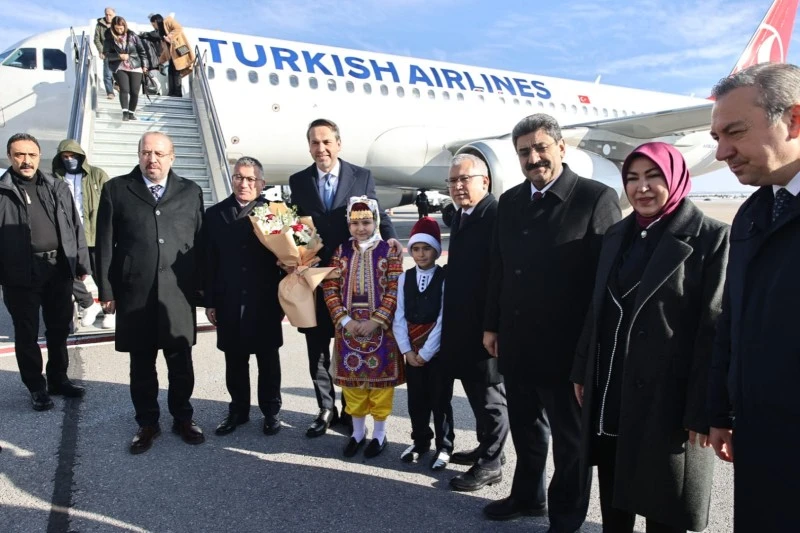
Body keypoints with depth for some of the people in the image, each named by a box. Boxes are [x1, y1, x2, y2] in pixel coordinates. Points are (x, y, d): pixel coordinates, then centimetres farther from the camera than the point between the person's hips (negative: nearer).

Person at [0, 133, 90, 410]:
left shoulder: (57, 188, 8)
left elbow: (75, 227, 10)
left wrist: (81, 264, 6)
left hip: (59, 270, 3)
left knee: (59, 329, 14)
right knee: (27, 333, 8)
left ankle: (58, 379, 30)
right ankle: (36, 387, 22)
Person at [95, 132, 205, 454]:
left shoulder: (191, 192, 8)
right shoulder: (116, 189, 5)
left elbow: (200, 241, 6)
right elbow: (105, 243, 4)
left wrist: (202, 286, 3)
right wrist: (106, 290, 0)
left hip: (179, 293, 1)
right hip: (134, 293, 0)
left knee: (181, 362, 8)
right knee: (141, 364, 10)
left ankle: (182, 419, 27)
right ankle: (147, 424, 26)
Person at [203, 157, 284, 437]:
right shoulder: (215, 214, 5)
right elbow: (209, 261, 5)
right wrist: (210, 301, 2)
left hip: (265, 301, -2)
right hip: (229, 302, 2)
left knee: (268, 359, 11)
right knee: (234, 360, 12)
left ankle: (271, 411, 25)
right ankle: (238, 410, 28)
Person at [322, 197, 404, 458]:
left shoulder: (388, 251, -4)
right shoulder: (342, 251, 4)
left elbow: (394, 291, -8)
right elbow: (330, 288, 1)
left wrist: (375, 321, -15)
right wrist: (344, 320, -9)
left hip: (380, 327, -3)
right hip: (348, 327, 3)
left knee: (380, 376, 6)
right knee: (352, 377, 12)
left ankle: (379, 433, 22)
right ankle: (358, 430, 28)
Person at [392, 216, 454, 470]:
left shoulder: (445, 278, -9)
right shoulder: (404, 278, 3)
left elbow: (443, 320, -13)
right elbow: (399, 317, 1)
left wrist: (426, 352, -13)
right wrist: (407, 351, -6)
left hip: (438, 350, -4)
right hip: (412, 350, 4)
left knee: (440, 400, 6)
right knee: (416, 399, 13)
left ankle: (444, 446, 22)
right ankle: (420, 441, 31)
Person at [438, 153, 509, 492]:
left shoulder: (497, 216, -18)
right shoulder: (461, 216, 12)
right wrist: (452, 320, 16)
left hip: (487, 325, -9)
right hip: (464, 324, 9)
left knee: (490, 393, 4)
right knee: (475, 391, 19)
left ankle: (491, 464, 18)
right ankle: (487, 448, 36)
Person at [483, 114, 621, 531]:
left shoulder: (597, 198, -12)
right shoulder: (510, 201, 7)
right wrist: (492, 324, 11)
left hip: (567, 347, -6)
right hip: (517, 342, 6)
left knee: (569, 434, 13)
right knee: (525, 426, 22)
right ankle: (527, 495, 43)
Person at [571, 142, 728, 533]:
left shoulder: (710, 237, -10)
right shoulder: (616, 235, 9)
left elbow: (715, 329, -13)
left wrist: (702, 410, -14)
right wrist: (582, 370, 12)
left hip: (667, 394, -5)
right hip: (610, 390, 6)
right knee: (612, 497, 18)